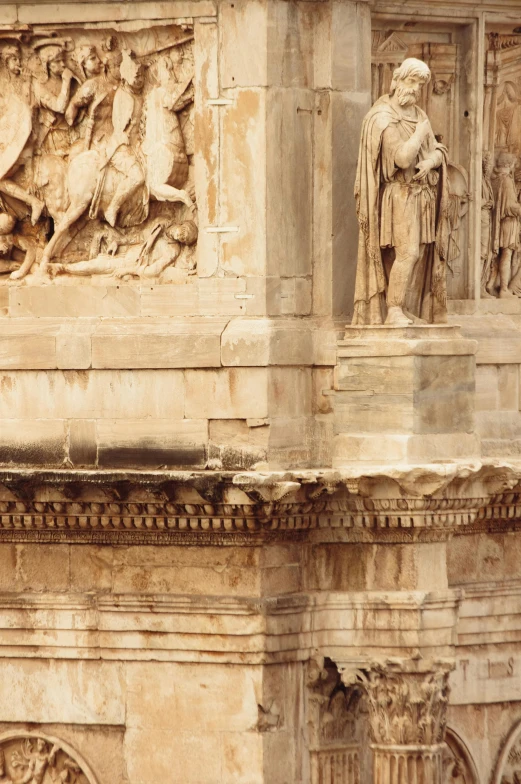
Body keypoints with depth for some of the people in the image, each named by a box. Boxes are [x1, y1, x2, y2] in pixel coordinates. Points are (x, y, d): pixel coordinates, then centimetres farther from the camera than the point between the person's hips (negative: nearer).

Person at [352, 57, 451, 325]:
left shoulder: (419, 115, 14)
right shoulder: (383, 119, -12)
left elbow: (437, 152, 11)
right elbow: (403, 158, -22)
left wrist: (430, 161, -12)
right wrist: (421, 132, -9)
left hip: (421, 196, 8)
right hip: (400, 194, -8)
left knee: (417, 254, 4)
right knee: (408, 252, -19)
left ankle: (403, 310, 7)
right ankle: (393, 312, -19)